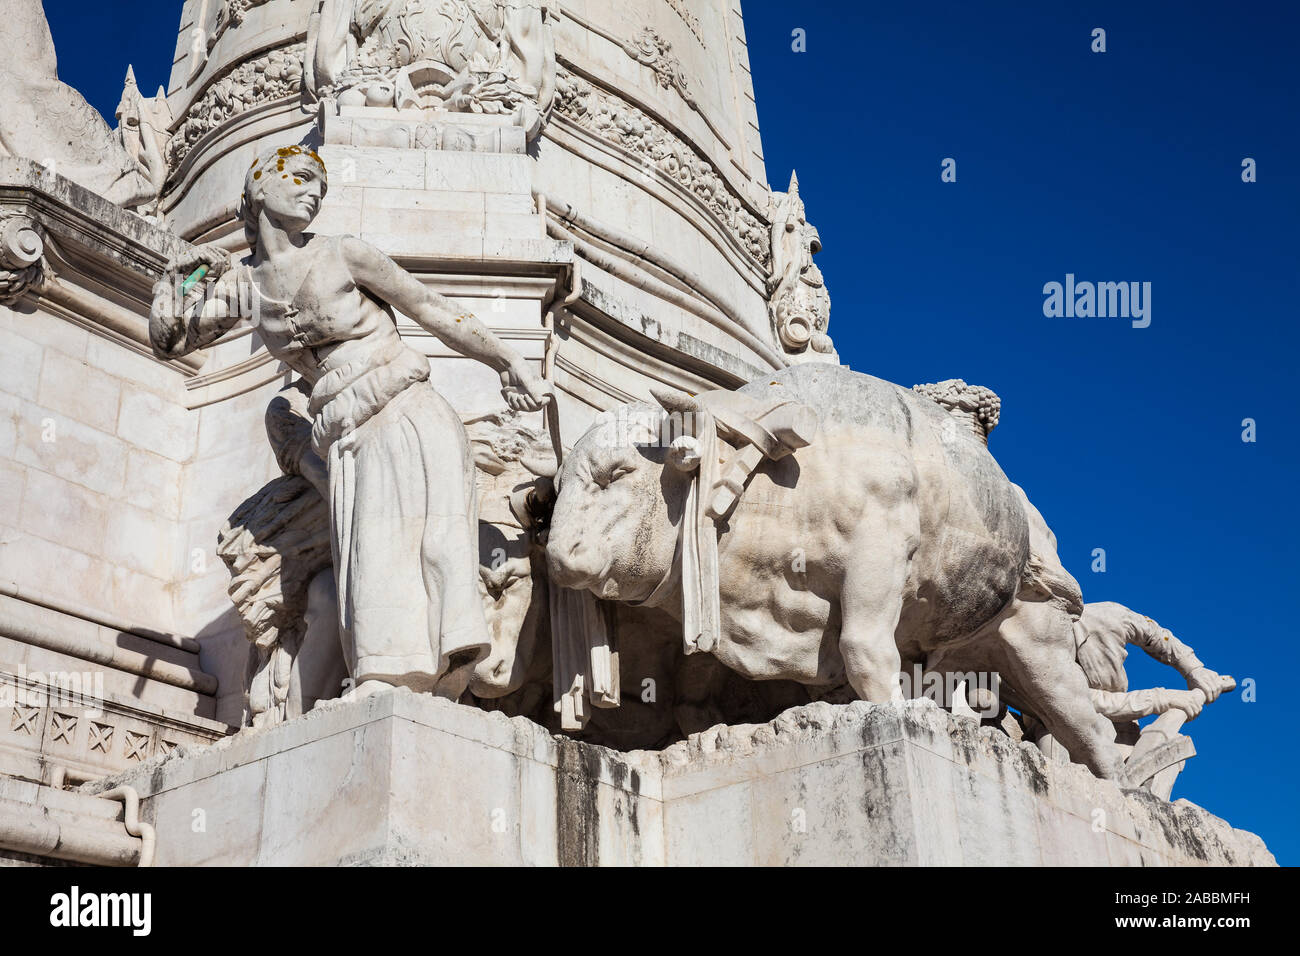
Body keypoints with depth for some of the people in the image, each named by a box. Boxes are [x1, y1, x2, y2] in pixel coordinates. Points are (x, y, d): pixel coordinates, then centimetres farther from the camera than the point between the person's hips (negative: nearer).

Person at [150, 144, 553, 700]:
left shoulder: (344, 256, 4)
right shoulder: (246, 284, 15)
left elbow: (435, 312, 8)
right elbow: (167, 340, 21)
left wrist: (509, 364, 8)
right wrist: (181, 274, 5)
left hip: (404, 417, -3)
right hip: (346, 443, 3)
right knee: (368, 561, -15)